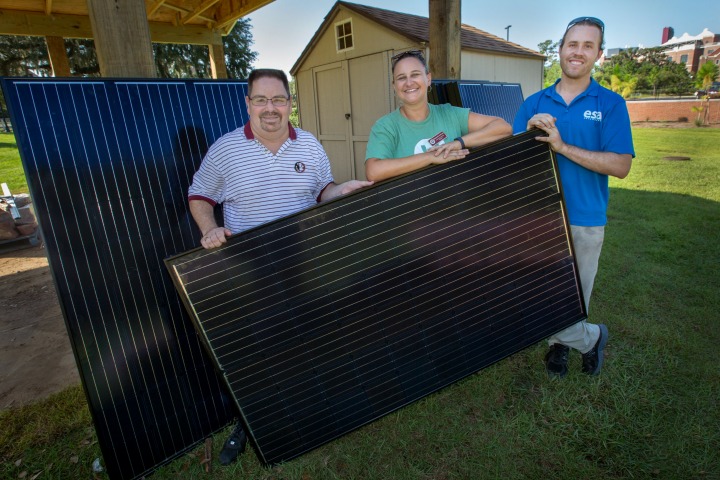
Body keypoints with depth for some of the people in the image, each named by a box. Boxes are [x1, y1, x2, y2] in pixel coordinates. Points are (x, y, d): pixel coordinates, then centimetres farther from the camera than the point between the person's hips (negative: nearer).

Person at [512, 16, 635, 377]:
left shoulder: (611, 104, 0)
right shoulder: (534, 103, 5)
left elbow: (621, 166, -11)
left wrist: (562, 146, -20)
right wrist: (530, 133, -17)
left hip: (585, 220, -1)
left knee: (575, 296, 10)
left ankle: (560, 340, 38)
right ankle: (590, 338, 35)